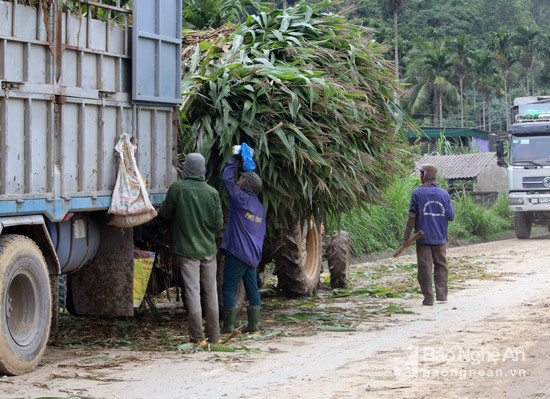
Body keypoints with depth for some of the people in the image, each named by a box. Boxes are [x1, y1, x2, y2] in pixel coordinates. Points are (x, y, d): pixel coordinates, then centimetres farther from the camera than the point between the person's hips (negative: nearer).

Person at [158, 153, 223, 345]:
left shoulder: (176, 189, -9)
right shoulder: (212, 192, -2)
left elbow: (164, 213, 3)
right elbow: (219, 224, 1)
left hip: (186, 249, -3)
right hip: (208, 249, 3)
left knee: (192, 292, -1)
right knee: (211, 292, 10)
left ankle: (197, 336, -2)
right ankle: (214, 336, 14)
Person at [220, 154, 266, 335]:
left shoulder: (243, 200, -10)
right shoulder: (260, 207, 15)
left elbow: (227, 179, -6)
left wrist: (234, 159, 6)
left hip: (237, 253, -8)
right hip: (253, 255, 8)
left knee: (228, 288, -3)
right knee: (252, 288, 8)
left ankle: (228, 325, -4)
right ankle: (253, 325, 7)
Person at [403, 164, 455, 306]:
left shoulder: (417, 193, -5)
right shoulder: (444, 193, 3)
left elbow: (412, 215, -8)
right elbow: (451, 216, 4)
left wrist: (406, 236, -3)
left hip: (423, 237, -3)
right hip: (440, 238, 3)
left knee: (425, 266, 0)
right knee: (441, 265, 14)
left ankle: (428, 297, -2)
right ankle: (441, 294, 12)